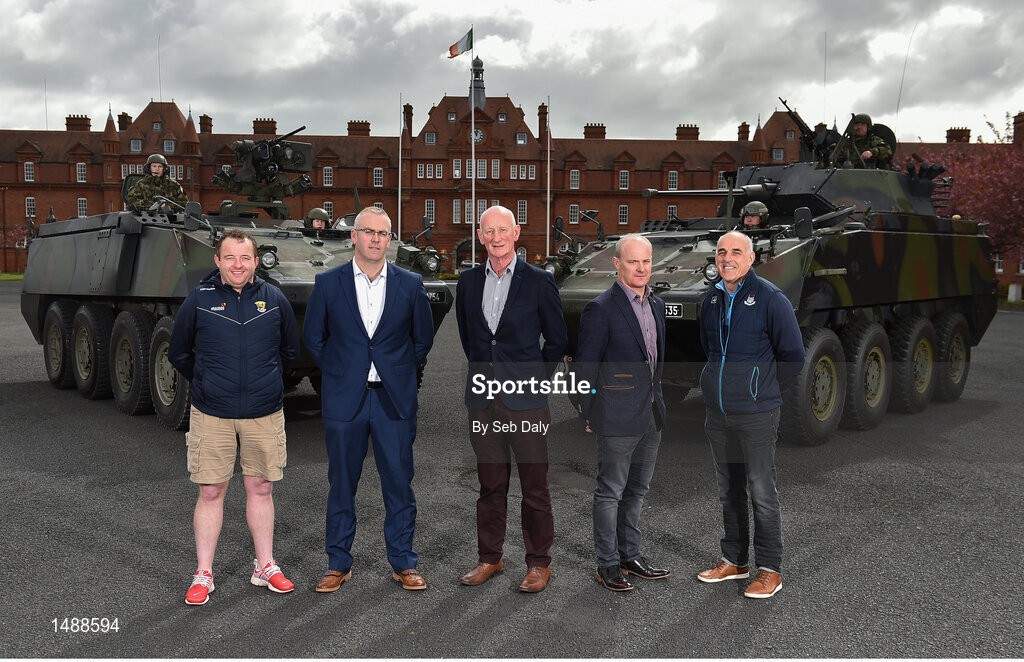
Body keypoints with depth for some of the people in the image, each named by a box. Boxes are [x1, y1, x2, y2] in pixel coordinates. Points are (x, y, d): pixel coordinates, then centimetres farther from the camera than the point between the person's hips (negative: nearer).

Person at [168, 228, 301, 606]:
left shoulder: (274, 300, 2)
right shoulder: (198, 301, -2)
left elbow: (290, 351, 16)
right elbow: (178, 355, 10)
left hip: (264, 415, 1)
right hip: (212, 415, -1)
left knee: (261, 489, 10)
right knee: (211, 491, 4)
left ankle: (265, 567, 22)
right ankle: (203, 574, 15)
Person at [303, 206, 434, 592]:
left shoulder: (410, 285, 3)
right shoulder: (328, 284, 1)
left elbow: (423, 338, 13)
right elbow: (313, 337, 10)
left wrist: (401, 373, 11)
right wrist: (338, 373, 8)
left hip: (395, 401, 0)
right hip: (344, 400, 0)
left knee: (399, 483, 5)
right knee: (341, 484, 7)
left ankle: (403, 563, 18)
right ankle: (338, 564, 20)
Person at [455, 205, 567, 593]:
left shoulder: (539, 281, -2)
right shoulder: (468, 281, 9)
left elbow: (558, 339, 5)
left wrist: (536, 376, 5)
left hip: (525, 399, -3)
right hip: (483, 398, 3)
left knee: (535, 485, 2)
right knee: (490, 483, 11)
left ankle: (539, 563, 14)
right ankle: (490, 558, 23)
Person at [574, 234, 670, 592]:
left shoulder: (656, 304, 11)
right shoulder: (601, 309, -13)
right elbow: (585, 367, -11)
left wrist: (656, 399, 18)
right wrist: (587, 414, -10)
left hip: (651, 415, 8)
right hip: (617, 417, -7)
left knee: (636, 489, 17)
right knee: (610, 491, 3)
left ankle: (631, 555, 30)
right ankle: (607, 563, 14)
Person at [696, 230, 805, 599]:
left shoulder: (770, 299, -9)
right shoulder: (711, 301, 10)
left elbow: (793, 355, -6)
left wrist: (765, 394, 0)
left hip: (756, 415, -6)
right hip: (717, 414, 6)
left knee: (761, 491, -1)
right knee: (728, 490, 14)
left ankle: (770, 569, 10)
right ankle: (734, 560, 27)